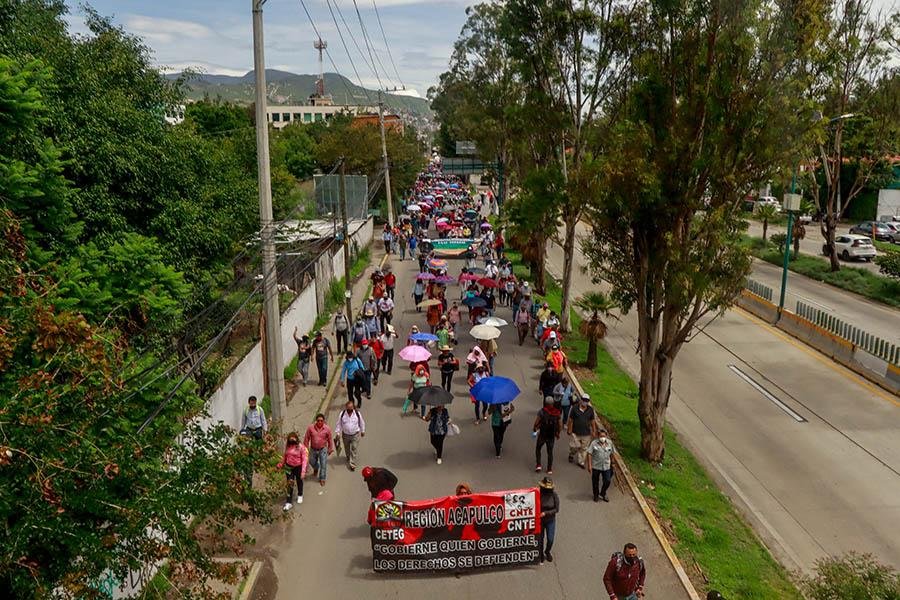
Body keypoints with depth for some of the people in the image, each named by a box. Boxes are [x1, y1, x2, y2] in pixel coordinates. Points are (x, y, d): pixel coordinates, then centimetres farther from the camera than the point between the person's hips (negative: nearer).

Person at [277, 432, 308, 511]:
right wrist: (280, 464, 17)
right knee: (290, 484, 2)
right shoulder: (288, 446, -5)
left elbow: (304, 459, -20)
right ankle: (288, 503, 5)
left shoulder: (301, 447, -19)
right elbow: (285, 456, 11)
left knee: (299, 482, 20)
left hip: (298, 467, -3)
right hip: (289, 467, 3)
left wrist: (303, 471, -25)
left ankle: (300, 495, 46)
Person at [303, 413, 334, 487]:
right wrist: (306, 448, 2)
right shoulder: (310, 428, -16)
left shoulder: (327, 429, -16)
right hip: (313, 449, 2)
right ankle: (316, 468, 55)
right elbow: (306, 439, -3)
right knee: (312, 462, 20)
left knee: (323, 464, 0)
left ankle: (322, 478, 19)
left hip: (323, 449, -2)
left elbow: (330, 440, -2)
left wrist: (330, 449, 6)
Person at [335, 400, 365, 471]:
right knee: (347, 449, 20)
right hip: (345, 435, 2)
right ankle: (348, 458, 46)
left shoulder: (358, 413, -14)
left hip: (355, 435, -2)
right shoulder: (342, 414, -14)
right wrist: (337, 433, -2)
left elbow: (362, 423, 2)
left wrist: (363, 431, 11)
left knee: (354, 449, -2)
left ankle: (352, 464, 5)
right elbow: (338, 424, -2)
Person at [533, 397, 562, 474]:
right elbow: (560, 425, 2)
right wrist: (558, 433, 18)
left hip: (542, 435, -2)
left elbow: (537, 422, -15)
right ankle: (549, 469, 18)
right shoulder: (557, 412, -3)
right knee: (550, 452, 13)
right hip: (552, 436, 3)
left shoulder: (542, 411, -14)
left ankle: (538, 465, 9)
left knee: (538, 449, 18)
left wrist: (534, 428, 5)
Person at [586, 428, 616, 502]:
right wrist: (589, 465, -15)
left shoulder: (609, 442, -3)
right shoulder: (593, 443, -14)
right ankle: (596, 495, 36)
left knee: (608, 481, 2)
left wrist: (612, 463, 13)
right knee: (595, 482, 13)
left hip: (606, 466, 2)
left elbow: (612, 453, 9)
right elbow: (589, 454, -13)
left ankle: (602, 494, 28)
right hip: (595, 466, -2)